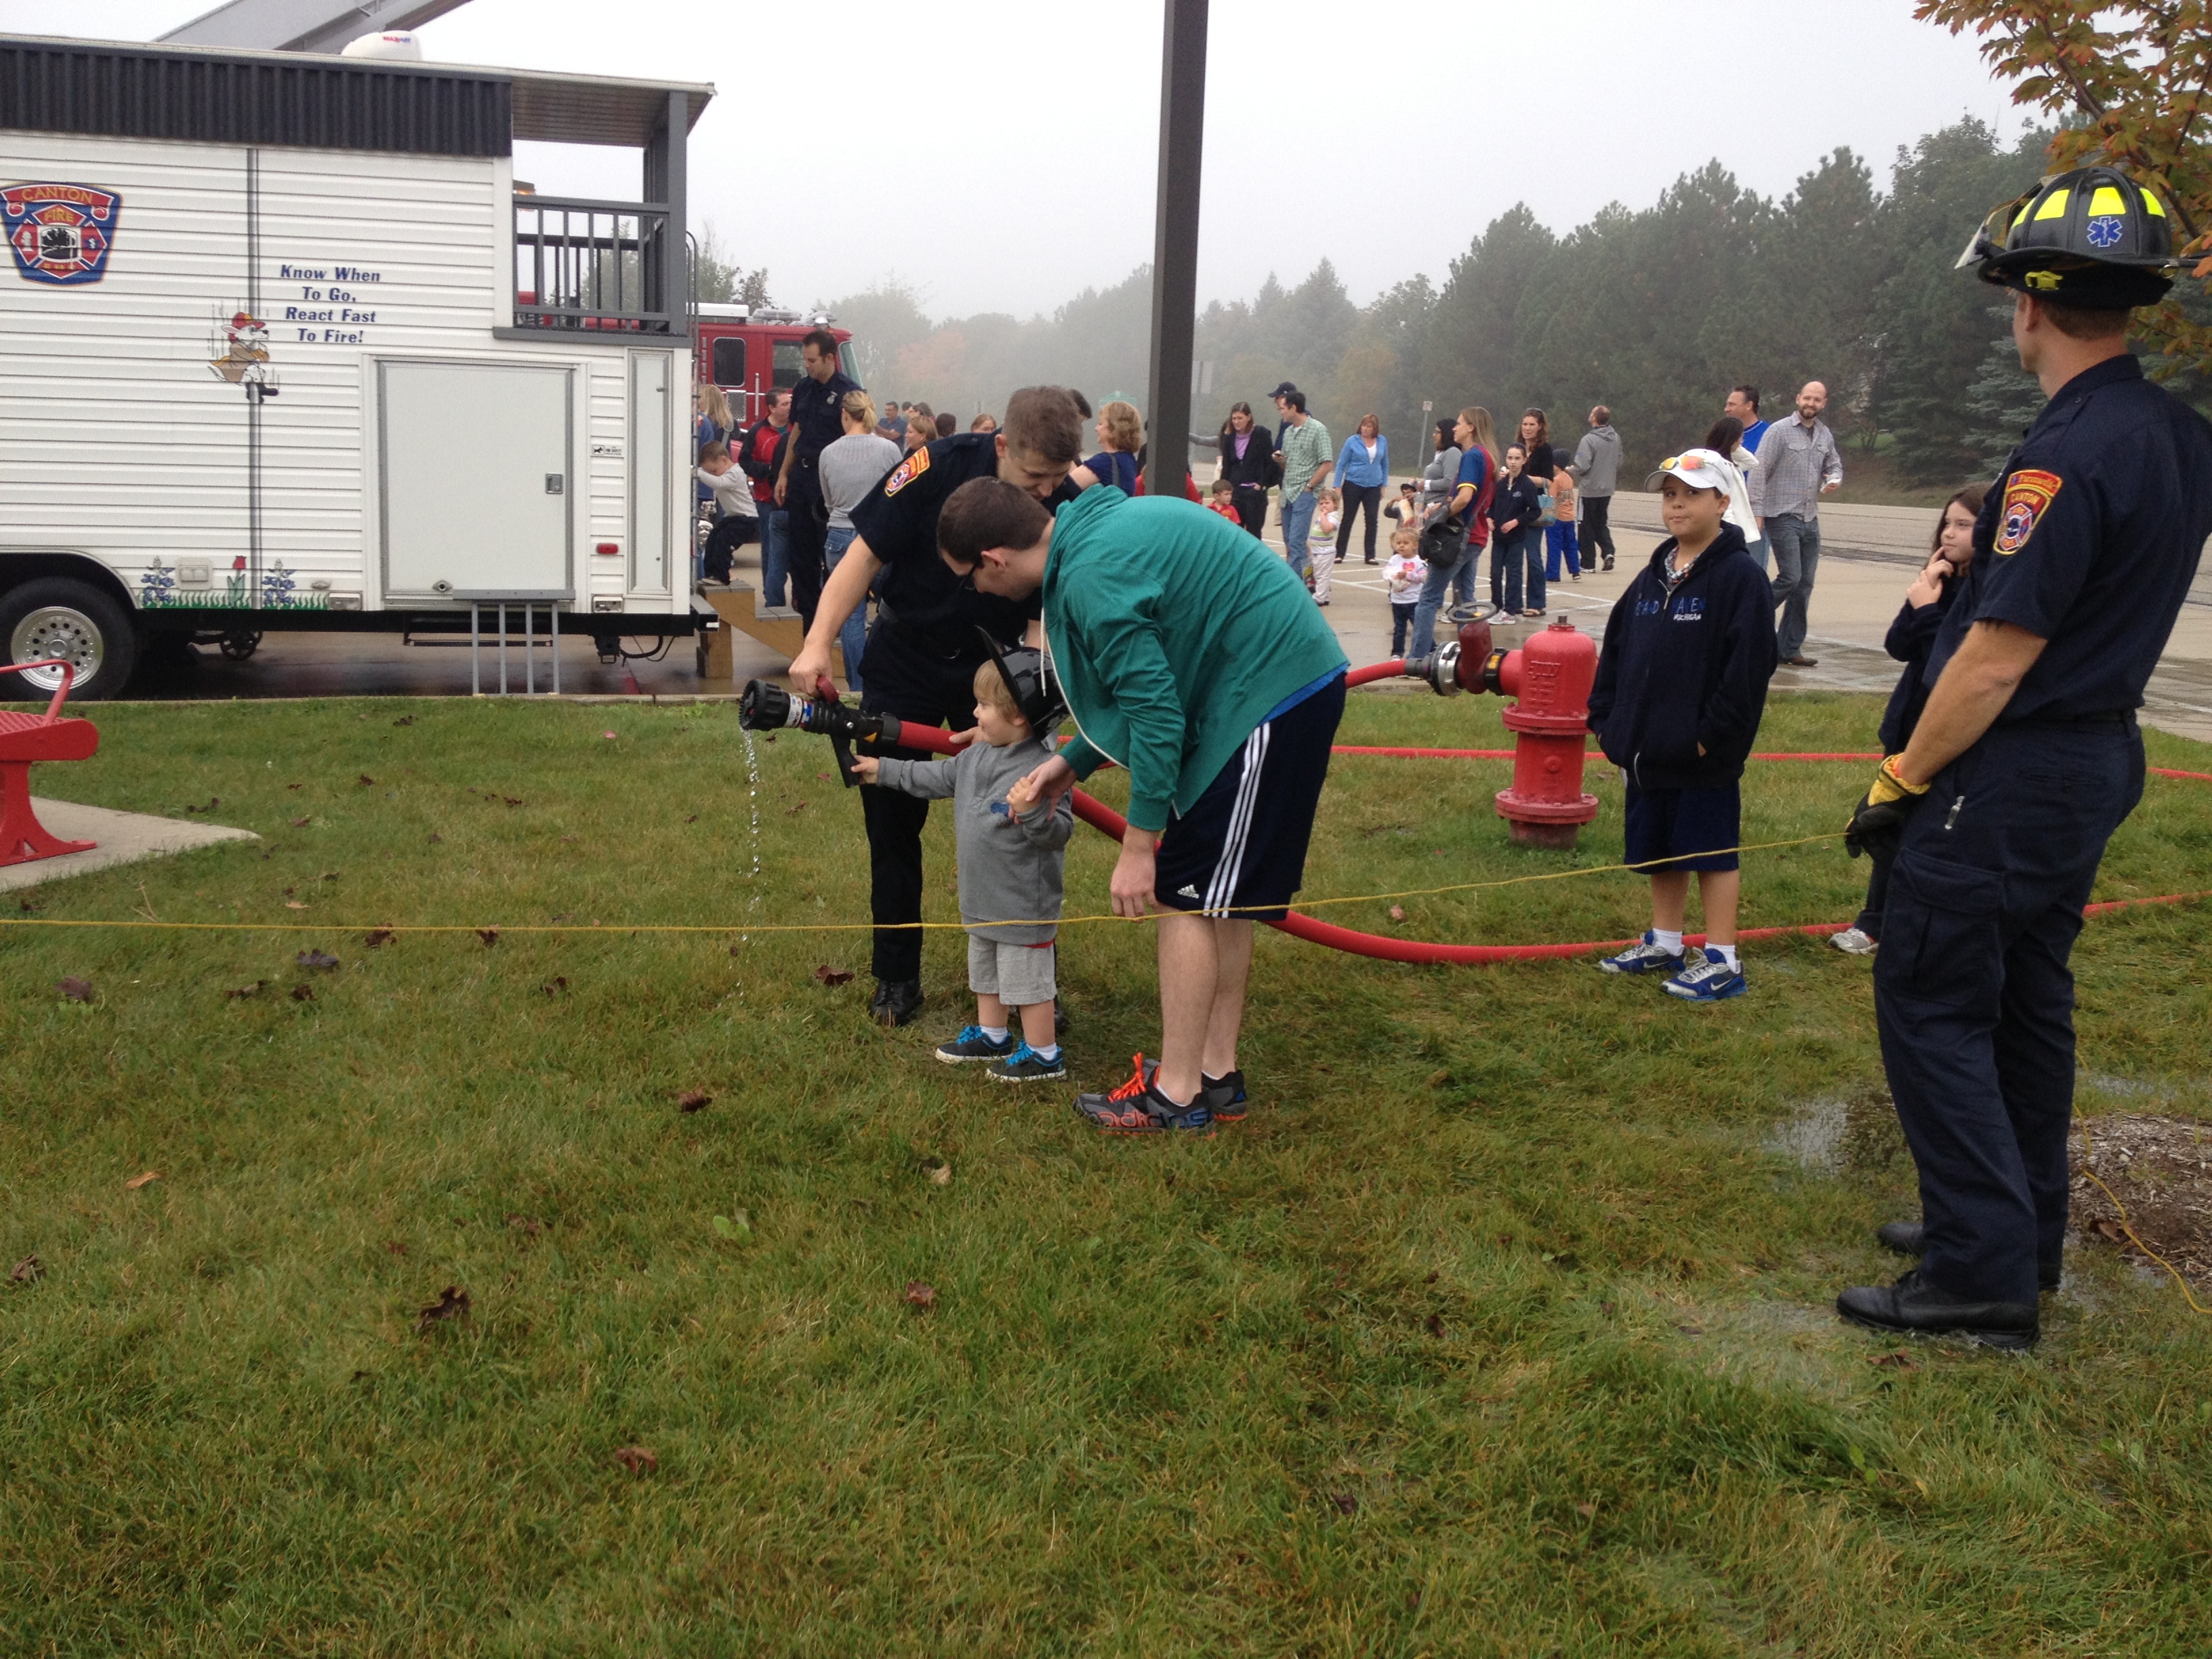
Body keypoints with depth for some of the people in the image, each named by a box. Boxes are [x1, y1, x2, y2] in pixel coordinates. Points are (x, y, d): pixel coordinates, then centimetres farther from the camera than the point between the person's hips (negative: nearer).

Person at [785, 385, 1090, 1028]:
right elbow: (866, 554, -17)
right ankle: (896, 976, 17)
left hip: (995, 670, 1)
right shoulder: (940, 466, -23)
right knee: (892, 819, 3)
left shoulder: (1067, 507, -17)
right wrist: (818, 643, -26)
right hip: (905, 663, -1)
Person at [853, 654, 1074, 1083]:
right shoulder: (978, 755, 2)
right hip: (982, 899, 9)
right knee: (985, 973, 25)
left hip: (1024, 906, -9)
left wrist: (1031, 810, -46)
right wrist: (884, 770, 22)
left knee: (1027, 979, 5)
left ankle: (1042, 1053, 20)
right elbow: (938, 777, 18)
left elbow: (1058, 832, -28)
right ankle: (991, 1035, 43)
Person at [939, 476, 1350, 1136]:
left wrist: (1139, 844, -16)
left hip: (1272, 695, -10)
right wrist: (1073, 762, 18)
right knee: (1219, 896, 16)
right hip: (1294, 676, 10)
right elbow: (1141, 680, 18)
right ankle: (1217, 1075, 24)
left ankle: (1177, 1097, 6)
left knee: (1187, 895, -2)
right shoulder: (1095, 528, 9)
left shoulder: (1092, 575, -22)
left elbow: (1154, 711, -22)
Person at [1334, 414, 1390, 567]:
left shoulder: (1382, 442, 3)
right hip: (1353, 485, -2)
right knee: (1348, 519, 4)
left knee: (1372, 520, 2)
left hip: (1374, 487, 2)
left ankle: (1370, 555, 9)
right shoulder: (1352, 441, -6)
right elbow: (1341, 464, -1)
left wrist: (1384, 485, 9)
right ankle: (1339, 553, 11)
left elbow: (1385, 464, 13)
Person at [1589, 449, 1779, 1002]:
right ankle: (1664, 944, 30)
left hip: (1703, 754, -7)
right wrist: (1605, 718, 8)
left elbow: (1748, 666, -17)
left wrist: (1713, 735, -19)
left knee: (1711, 852, 1)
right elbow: (1616, 648, 16)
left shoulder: (1740, 577, -11)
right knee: (1658, 848, 16)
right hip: (1647, 747, 7)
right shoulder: (1653, 575, 12)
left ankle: (1722, 962, 9)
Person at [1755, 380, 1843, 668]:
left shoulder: (1825, 435, 12)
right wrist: (1757, 512, -15)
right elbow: (1759, 471, -10)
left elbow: (1835, 465, 26)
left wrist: (1835, 480, 1)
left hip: (1810, 519, 6)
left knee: (1805, 583, 5)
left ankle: (1791, 648, 11)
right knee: (1790, 577, -15)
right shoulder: (1779, 431, -6)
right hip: (1782, 517, -6)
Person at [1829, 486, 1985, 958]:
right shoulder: (1942, 582, 6)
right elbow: (1898, 647, -1)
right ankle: (1876, 922, 25)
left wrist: (1926, 609, -21)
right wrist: (1919, 598, -13)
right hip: (1909, 724, 7)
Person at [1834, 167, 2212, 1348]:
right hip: (2100, 755, 9)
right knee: (2028, 998, 18)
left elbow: (1996, 661, -22)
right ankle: (2024, 1228, 31)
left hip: (2009, 776, -9)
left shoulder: (2067, 457, -23)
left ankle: (1984, 1276, 3)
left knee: (1932, 1007, -1)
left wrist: (1901, 781, -13)